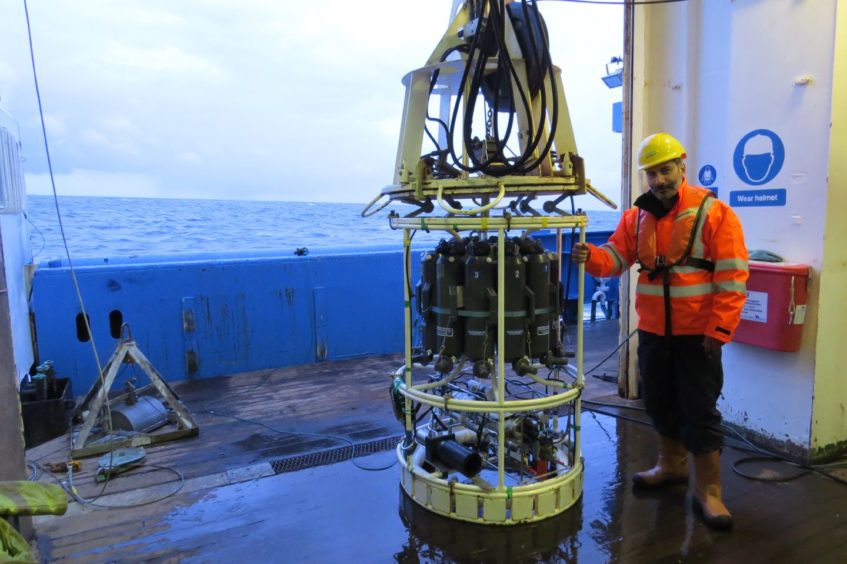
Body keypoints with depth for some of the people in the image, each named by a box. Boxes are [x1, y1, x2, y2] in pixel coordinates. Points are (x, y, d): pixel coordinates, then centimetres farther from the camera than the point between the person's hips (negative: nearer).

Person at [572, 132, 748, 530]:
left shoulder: (714, 213, -10)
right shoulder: (637, 216, 5)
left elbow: (732, 278, -12)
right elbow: (616, 256, -1)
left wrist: (718, 330, -16)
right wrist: (591, 256, -24)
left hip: (698, 333, -5)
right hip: (652, 331, 5)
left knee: (700, 411, 2)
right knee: (660, 404, 18)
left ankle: (708, 492, 16)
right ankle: (672, 466, 39)